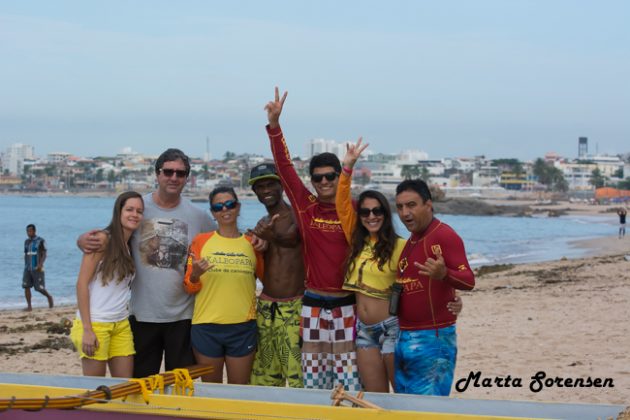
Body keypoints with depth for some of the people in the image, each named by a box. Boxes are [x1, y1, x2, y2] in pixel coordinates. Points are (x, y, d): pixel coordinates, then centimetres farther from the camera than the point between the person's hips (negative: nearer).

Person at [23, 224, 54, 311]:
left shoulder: (40, 241, -4)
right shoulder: (26, 242, 13)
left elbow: (44, 254, -8)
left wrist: (40, 264, -23)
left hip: (37, 268, -5)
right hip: (27, 268, 5)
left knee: (39, 288, -5)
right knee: (26, 286, -6)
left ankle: (49, 297, 23)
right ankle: (29, 305, 0)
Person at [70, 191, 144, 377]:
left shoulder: (131, 246, 12)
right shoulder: (103, 240, -9)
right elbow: (82, 284, -13)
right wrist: (87, 330, -17)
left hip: (121, 325, 7)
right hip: (95, 324, -7)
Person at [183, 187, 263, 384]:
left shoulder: (252, 243, 7)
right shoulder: (201, 241, 3)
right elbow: (189, 288, 5)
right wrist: (195, 275, -16)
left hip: (243, 326, 1)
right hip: (206, 327, -1)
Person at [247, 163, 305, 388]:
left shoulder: (297, 217, -5)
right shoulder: (262, 224, 17)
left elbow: (290, 238, -31)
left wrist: (271, 237, -50)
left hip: (295, 307, -7)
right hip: (265, 307, 7)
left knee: (298, 378, -11)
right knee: (263, 379, 8)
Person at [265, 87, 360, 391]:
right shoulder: (305, 207, 3)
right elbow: (284, 167, -2)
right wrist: (274, 124, -9)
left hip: (346, 305, -2)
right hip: (314, 305, 2)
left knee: (349, 382, 0)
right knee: (313, 381, 7)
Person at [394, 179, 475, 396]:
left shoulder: (444, 235, -12)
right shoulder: (410, 242, 15)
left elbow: (468, 280, -23)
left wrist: (443, 274, -41)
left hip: (433, 338, -9)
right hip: (403, 338, 9)